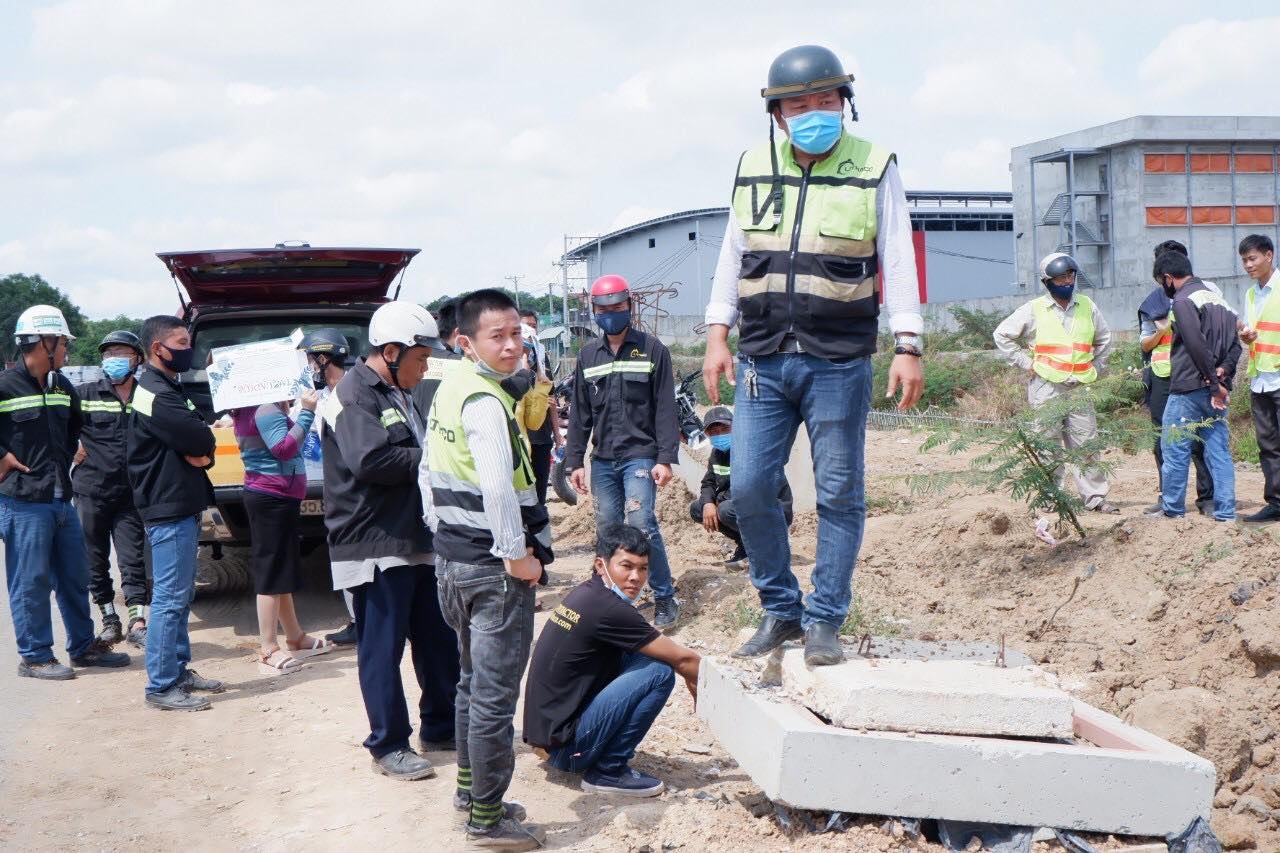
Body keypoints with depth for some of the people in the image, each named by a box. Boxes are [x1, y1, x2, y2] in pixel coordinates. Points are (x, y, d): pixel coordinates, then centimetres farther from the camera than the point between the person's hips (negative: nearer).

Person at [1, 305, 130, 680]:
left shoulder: (62, 387, 10)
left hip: (62, 499, 8)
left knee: (74, 579, 15)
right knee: (31, 583, 0)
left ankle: (83, 645, 27)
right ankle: (34, 656, 10)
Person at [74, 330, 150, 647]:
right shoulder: (85, 394, 0)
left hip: (131, 493, 0)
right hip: (91, 490, 0)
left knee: (133, 559, -3)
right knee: (96, 560, 8)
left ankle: (137, 623, -2)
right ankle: (109, 619, 19)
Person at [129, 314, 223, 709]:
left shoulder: (169, 389, 17)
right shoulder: (155, 394, -15)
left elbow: (200, 438, 13)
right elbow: (201, 438, -22)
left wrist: (200, 453, -9)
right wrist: (198, 448, 1)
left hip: (181, 506, 11)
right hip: (168, 509, -10)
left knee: (181, 595, 16)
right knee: (170, 598, -8)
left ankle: (178, 670, 25)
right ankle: (161, 687, -4)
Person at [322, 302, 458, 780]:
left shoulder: (398, 395, 18)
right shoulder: (354, 395, -13)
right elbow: (371, 459, -27)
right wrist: (430, 457, -14)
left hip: (416, 540, 10)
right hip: (375, 547, -10)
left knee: (438, 639, 15)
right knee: (382, 648, -1)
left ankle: (441, 726, 28)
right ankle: (388, 746, 8)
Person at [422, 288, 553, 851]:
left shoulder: (448, 390, 10)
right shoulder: (486, 401, -19)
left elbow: (429, 474, 16)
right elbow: (498, 487, -29)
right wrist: (517, 554, -19)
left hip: (454, 559, 10)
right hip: (495, 569, -10)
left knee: (473, 681, 22)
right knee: (495, 695, -1)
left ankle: (470, 787, 35)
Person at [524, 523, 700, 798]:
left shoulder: (587, 593, 7)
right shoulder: (607, 609, -21)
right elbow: (682, 659, -13)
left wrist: (693, 681, 14)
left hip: (549, 724, 9)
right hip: (565, 746, -9)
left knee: (641, 653, 11)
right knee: (660, 672, -15)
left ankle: (606, 761, 15)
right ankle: (608, 771, -6)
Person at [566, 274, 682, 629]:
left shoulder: (651, 349, 0)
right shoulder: (588, 355, 12)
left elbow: (665, 409, -3)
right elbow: (579, 413, 14)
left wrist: (666, 458, -11)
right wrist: (574, 461, 8)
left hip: (640, 455, -4)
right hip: (602, 459, 5)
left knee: (641, 524, -15)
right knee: (608, 530, 5)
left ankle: (665, 597, -5)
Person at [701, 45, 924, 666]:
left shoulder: (874, 169, 1)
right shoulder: (753, 169, 10)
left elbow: (898, 262, -1)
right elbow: (732, 257, 15)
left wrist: (907, 346, -8)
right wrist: (718, 334, 8)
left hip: (838, 364, -3)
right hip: (763, 360, 3)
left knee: (839, 494, 2)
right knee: (750, 488, 0)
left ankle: (824, 621, 13)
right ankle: (780, 609, 16)